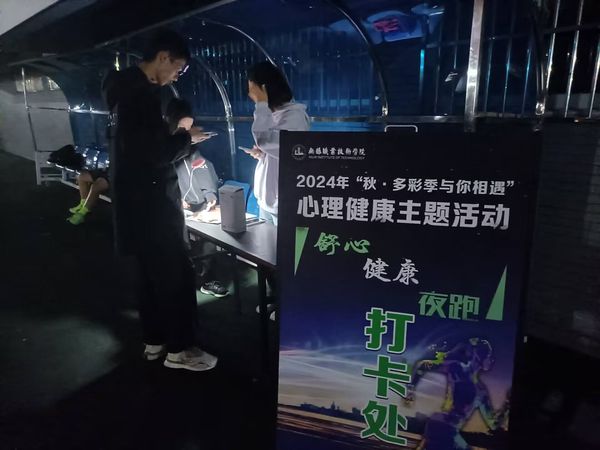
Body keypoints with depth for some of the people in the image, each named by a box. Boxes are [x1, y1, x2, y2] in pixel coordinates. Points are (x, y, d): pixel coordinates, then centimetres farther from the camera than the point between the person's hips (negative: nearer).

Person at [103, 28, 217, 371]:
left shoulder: (130, 86, 14)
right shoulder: (140, 91, -19)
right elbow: (151, 152, -24)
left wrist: (181, 145, 13)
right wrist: (186, 138, -9)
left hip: (140, 196, 10)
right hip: (148, 199, -10)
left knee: (153, 271, 16)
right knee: (176, 272, -2)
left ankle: (155, 340, 28)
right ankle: (179, 349, 11)